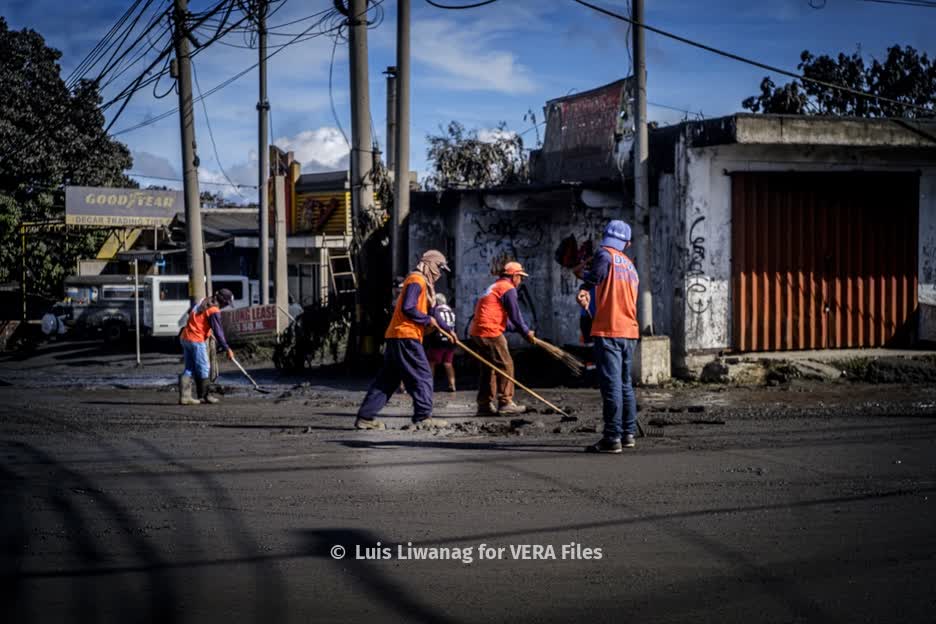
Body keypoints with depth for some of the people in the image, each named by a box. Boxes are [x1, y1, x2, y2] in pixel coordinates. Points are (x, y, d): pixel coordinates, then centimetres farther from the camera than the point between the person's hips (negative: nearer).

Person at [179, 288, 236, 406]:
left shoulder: (203, 302, 12)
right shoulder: (214, 311, -15)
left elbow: (190, 312, 29)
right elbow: (218, 331, -17)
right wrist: (227, 349, -14)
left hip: (185, 337, 9)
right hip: (196, 340, -9)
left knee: (189, 368, 9)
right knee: (204, 368, 2)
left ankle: (184, 396, 4)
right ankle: (205, 395, 10)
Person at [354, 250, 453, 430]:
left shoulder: (422, 282, 24)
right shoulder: (416, 280, -9)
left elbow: (428, 312, 28)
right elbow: (408, 309, -20)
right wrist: (428, 320, -10)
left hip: (395, 337, 10)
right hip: (406, 336, -10)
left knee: (387, 379, 8)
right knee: (422, 376, -5)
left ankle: (365, 417, 6)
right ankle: (423, 417, -4)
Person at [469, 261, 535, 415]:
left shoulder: (494, 287, 24)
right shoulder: (508, 288, -7)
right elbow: (515, 315, -9)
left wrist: (521, 330, 25)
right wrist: (526, 332, 4)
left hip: (478, 332, 10)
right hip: (491, 332, -10)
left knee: (488, 368, 14)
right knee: (505, 366, -4)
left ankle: (484, 404, 15)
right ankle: (505, 403, -5)